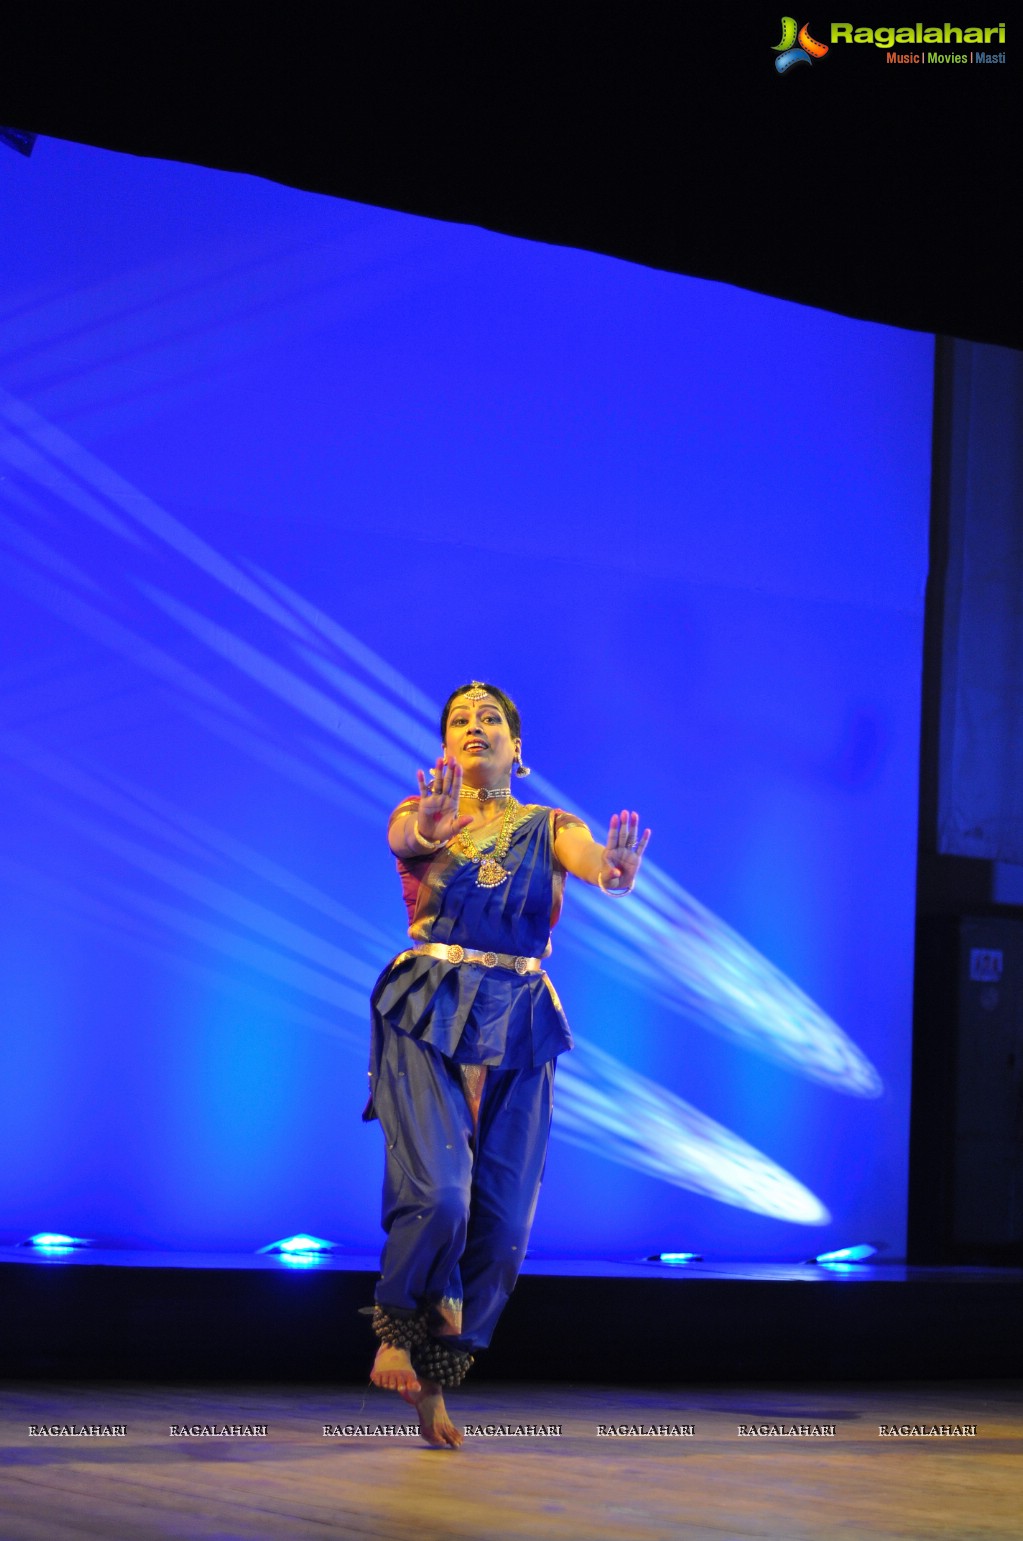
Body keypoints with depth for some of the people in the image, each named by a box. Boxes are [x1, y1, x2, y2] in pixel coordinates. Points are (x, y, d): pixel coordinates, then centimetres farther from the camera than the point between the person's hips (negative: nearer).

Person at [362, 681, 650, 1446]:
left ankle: (435, 1379, 13)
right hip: (429, 1016, -2)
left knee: (502, 1220, -2)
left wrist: (617, 868, -38)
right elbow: (403, 838, -19)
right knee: (437, 1191, -21)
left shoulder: (550, 828, 9)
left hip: (517, 1029, 2)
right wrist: (428, 830, -44)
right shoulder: (420, 815, 6)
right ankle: (397, 1328, 6)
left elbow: (592, 860, -13)